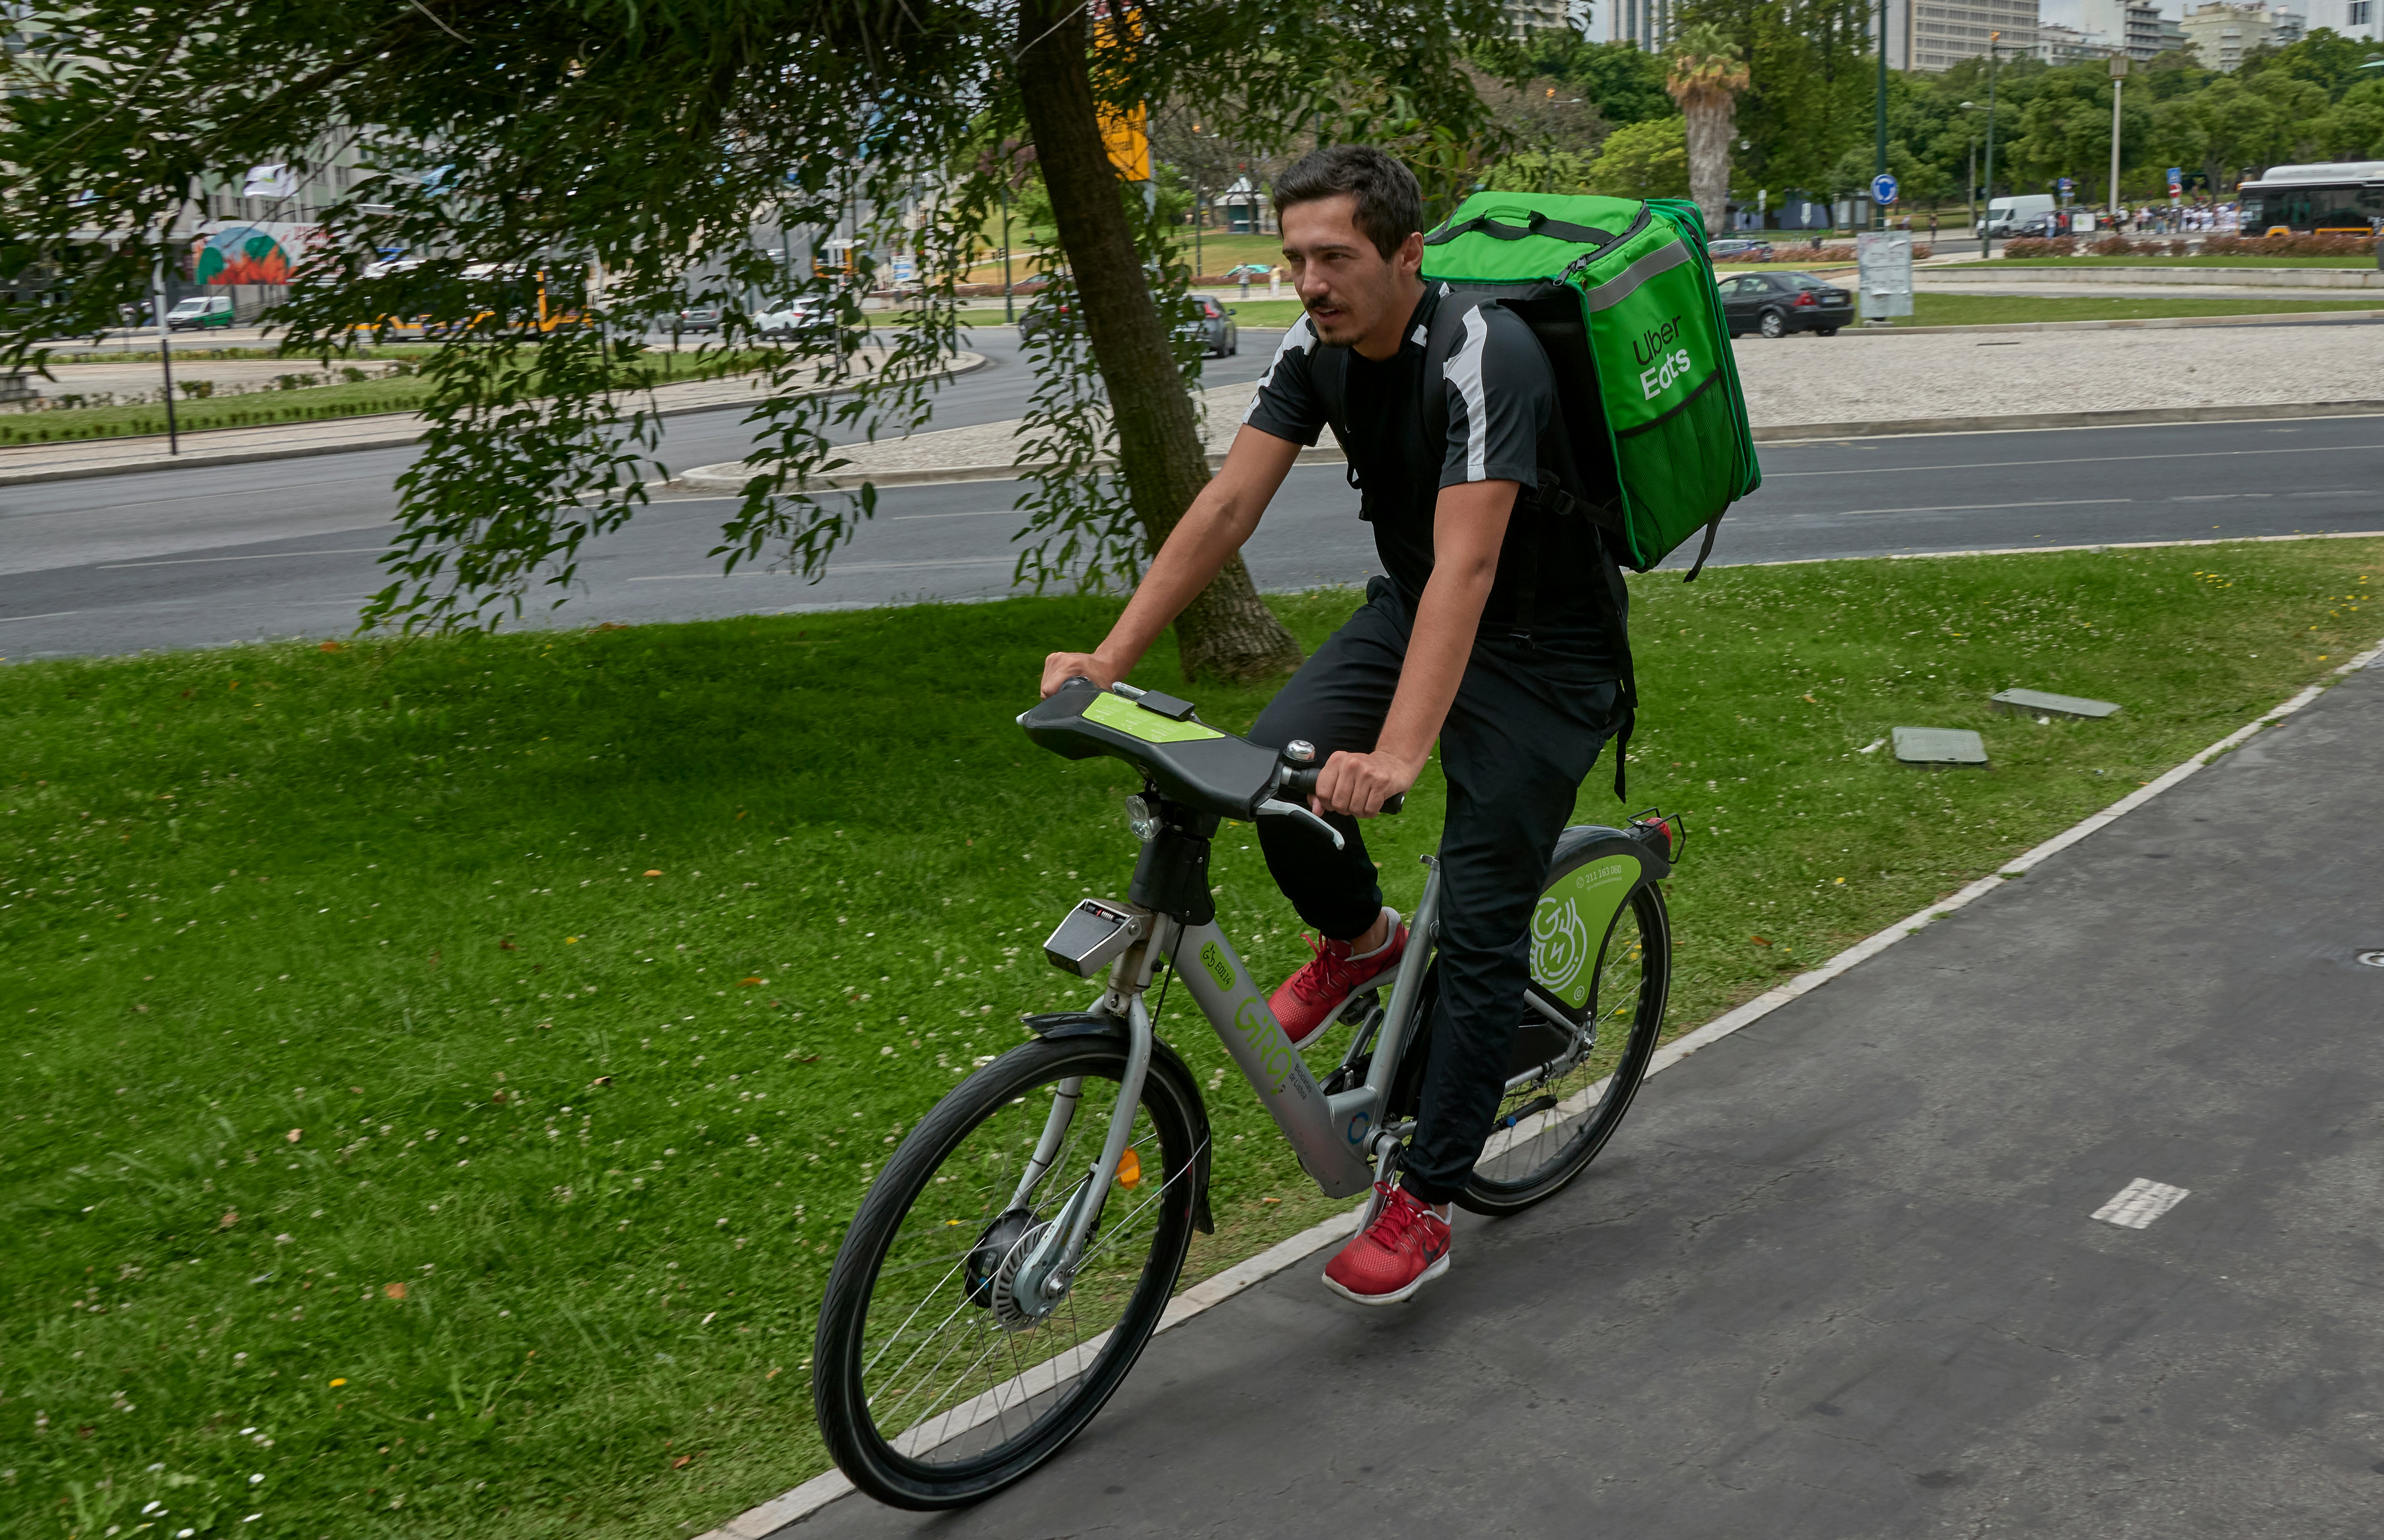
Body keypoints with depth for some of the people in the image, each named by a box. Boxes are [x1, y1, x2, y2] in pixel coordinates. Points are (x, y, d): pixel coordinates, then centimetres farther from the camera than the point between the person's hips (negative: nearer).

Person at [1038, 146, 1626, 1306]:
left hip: (1540, 648, -6)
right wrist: (1109, 659, -21)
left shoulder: (1483, 358, -30)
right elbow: (1227, 506, -11)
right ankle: (1360, 941, 10)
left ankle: (1422, 1205, 4)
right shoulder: (1318, 350, -8)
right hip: (1408, 608, 6)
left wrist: (1396, 756, -50)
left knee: (1480, 929, -6)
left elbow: (1466, 567, -39)